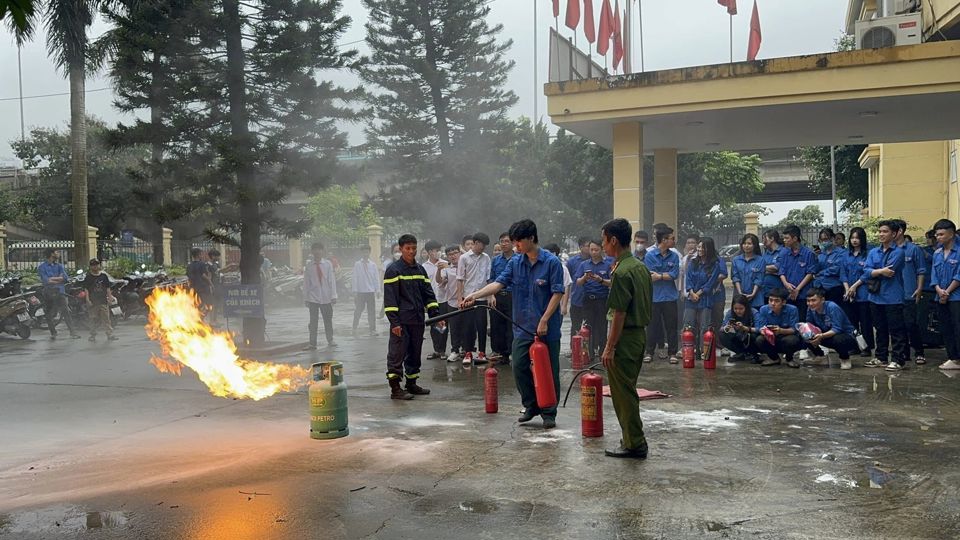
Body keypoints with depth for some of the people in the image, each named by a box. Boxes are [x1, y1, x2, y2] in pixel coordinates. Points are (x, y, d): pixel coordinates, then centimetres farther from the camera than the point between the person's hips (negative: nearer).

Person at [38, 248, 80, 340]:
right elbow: (46, 280, -12)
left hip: (60, 292, 1)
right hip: (48, 293, -1)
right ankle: (53, 333, 22)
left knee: (66, 312, -12)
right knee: (49, 315, 6)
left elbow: (65, 279, -2)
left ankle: (72, 332, -16)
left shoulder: (59, 266, 13)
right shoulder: (41, 267, 2)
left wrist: (52, 279, -10)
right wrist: (59, 279, -7)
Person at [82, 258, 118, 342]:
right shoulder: (88, 277, 3)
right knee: (93, 320, 3)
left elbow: (107, 288, 15)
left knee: (106, 319, -1)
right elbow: (86, 289, -1)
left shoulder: (104, 275, 11)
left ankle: (110, 335, -3)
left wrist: (110, 297, 9)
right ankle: (93, 336, 11)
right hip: (93, 302, -2)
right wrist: (88, 299, -10)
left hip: (103, 301, 2)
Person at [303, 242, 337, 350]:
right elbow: (306, 282, 3)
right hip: (313, 297, -1)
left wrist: (333, 296, -4)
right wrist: (305, 298, 1)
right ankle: (312, 343, 6)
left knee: (328, 320, 11)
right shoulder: (309, 266, 0)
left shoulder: (328, 264, 0)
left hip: (326, 297, 1)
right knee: (313, 321, 1)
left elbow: (332, 280, 0)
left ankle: (330, 341, 26)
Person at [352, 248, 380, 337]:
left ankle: (372, 329, 8)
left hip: (371, 291, 2)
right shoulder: (357, 264, 0)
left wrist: (377, 289, 2)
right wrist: (355, 291, -5)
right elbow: (355, 278, -1)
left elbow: (376, 277, 8)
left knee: (372, 311, 3)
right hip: (360, 291, -2)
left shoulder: (373, 264, 6)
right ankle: (355, 328, 19)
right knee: (358, 311, 5)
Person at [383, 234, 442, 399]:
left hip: (417, 320, 7)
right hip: (401, 321, -6)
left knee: (414, 353, 12)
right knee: (397, 354, -6)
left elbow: (428, 294, 15)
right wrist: (394, 322, -17)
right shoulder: (393, 270, -5)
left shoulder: (420, 270, 14)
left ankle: (411, 384, 23)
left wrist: (436, 314, 4)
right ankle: (395, 388, -2)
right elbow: (390, 298, -10)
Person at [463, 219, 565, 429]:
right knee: (519, 367, 5)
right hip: (523, 326, 5)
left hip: (548, 327, -5)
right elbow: (499, 283, -3)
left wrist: (544, 321, -16)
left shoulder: (552, 262, -10)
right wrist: (475, 295, -18)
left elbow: (557, 293, -11)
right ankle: (531, 406, 24)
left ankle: (549, 413, 16)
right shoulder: (515, 263, 5)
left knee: (549, 370, 3)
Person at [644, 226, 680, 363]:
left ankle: (672, 353, 13)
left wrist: (659, 276, -11)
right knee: (652, 326, 5)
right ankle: (649, 352, 17)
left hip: (670, 297, 2)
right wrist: (667, 275, -7)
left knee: (671, 326, 4)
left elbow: (675, 275, -5)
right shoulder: (650, 256, -5)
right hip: (654, 297, -2)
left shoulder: (674, 256, 5)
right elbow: (650, 277, -12)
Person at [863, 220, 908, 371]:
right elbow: (866, 271, -1)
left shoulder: (898, 252, -7)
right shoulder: (873, 252, 11)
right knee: (880, 329, 15)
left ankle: (898, 359, 3)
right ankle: (881, 357, 24)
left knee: (896, 330, -2)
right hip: (876, 297, 6)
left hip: (892, 297, -6)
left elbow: (889, 271, -18)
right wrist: (881, 271, -15)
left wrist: (873, 272, -4)